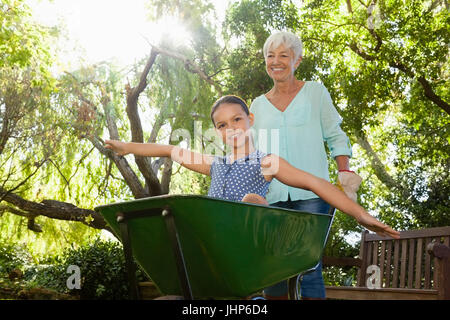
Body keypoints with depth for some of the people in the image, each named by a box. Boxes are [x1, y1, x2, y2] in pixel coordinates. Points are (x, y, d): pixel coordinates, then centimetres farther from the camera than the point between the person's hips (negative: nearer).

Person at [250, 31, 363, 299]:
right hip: (272, 195, 3)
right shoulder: (259, 105, 17)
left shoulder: (315, 92, 11)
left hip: (311, 193, -2)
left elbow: (336, 138, 9)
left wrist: (345, 175, -3)